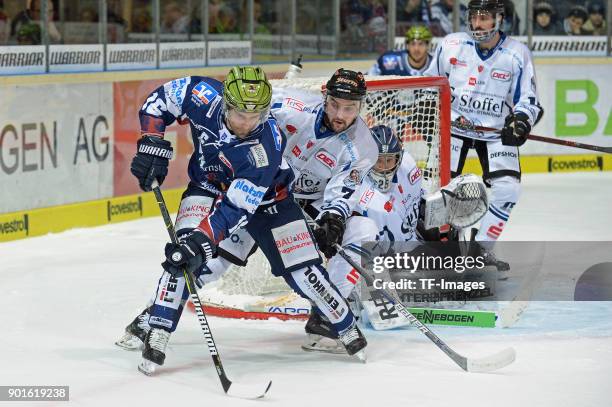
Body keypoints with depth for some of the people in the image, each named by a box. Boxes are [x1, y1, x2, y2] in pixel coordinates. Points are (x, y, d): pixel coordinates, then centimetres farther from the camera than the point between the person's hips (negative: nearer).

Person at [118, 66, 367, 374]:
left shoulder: (266, 148, -39)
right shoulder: (204, 97, -31)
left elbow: (235, 207, -40)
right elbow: (158, 100, -12)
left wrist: (203, 240, -50)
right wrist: (152, 145, -23)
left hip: (265, 197, -2)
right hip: (208, 186, 2)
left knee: (302, 270, -6)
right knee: (186, 249, -25)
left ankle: (346, 326, 18)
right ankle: (155, 326, -18)